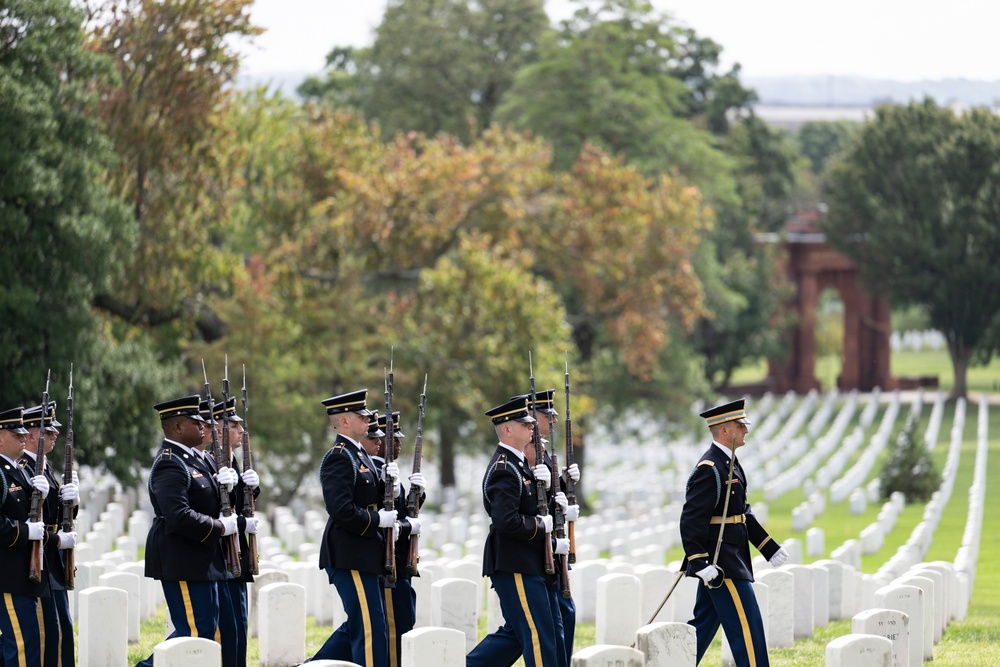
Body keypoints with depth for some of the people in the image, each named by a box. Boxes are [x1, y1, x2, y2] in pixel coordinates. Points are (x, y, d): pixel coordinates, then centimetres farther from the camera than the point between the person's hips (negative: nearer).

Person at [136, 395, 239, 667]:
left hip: (201, 560, 10)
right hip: (181, 560, -10)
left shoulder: (195, 457, 13)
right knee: (195, 632, -9)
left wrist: (221, 483, -2)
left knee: (207, 629, 12)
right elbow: (179, 516, -28)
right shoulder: (170, 464, -19)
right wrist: (220, 527, -18)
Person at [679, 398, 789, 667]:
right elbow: (691, 520, -22)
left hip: (728, 561, 10)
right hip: (720, 565, -10)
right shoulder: (709, 470, -17)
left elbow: (743, 513, 22)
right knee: (746, 626, -6)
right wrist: (700, 563, -28)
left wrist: (771, 548, 19)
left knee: (703, 625, 12)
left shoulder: (730, 463, 15)